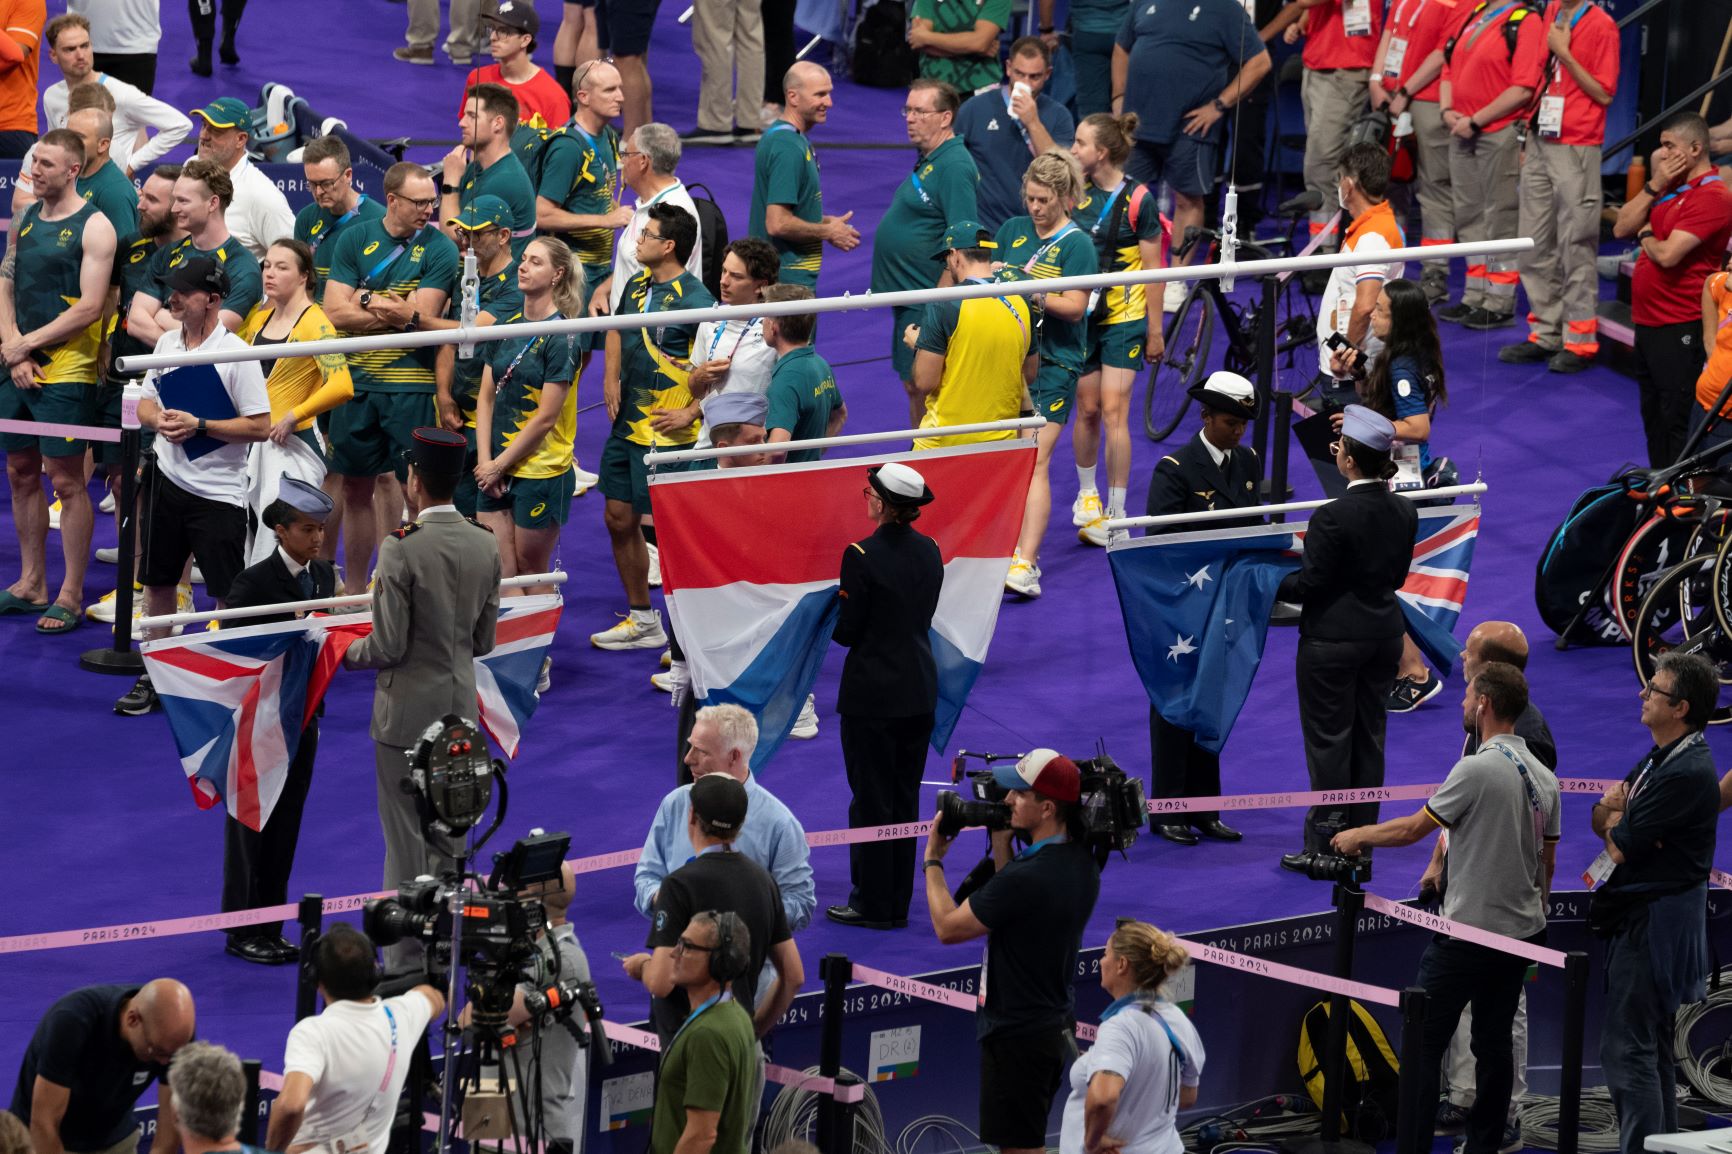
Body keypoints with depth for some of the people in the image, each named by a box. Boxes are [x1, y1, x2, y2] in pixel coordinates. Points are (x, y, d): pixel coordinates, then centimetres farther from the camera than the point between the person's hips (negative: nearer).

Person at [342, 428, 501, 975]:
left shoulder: (401, 549, -19)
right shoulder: (485, 548, -1)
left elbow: (388, 647, -18)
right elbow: (484, 640, 7)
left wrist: (351, 653, 2)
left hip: (408, 712, -6)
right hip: (461, 709, 6)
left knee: (406, 841, 2)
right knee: (448, 839, 16)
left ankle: (405, 963, 5)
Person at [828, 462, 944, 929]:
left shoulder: (862, 556, -18)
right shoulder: (929, 551, 3)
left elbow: (847, 631, -14)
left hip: (872, 695, -7)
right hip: (919, 692, 7)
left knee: (871, 798, 2)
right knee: (905, 798, 13)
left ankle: (872, 903, 7)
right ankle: (898, 902, 19)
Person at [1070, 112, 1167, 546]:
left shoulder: (1137, 200, -11)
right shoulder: (1077, 192, 4)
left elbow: (1153, 268, -7)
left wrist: (1155, 330, -5)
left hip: (1124, 318, -4)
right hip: (1081, 315, 4)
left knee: (1113, 412, -8)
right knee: (1087, 410, 7)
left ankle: (1116, 515, -4)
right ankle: (1087, 497, 28)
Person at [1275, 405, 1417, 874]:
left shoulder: (1333, 517, -22)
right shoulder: (1404, 511, -1)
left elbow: (1310, 584, -17)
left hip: (1334, 638, -7)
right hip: (1384, 633, 7)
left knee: (1329, 740, 2)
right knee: (1369, 737, 15)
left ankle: (1325, 847, 6)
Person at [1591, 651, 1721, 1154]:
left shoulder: (1688, 773, -20)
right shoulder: (1658, 759, 14)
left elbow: (1621, 848, -19)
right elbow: (1600, 819, 12)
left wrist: (1614, 818, 3)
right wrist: (1613, 815, -11)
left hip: (1654, 920, -10)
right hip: (1639, 916, 10)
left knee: (1626, 1047, -11)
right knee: (1651, 1047, 16)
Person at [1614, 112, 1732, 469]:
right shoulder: (1671, 188, 14)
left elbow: (1667, 255, -24)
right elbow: (1622, 228, 8)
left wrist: (1644, 236, -2)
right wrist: (1654, 185, -2)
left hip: (1679, 329, -10)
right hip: (1648, 322, 10)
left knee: (1677, 421, -6)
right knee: (1653, 416, 17)